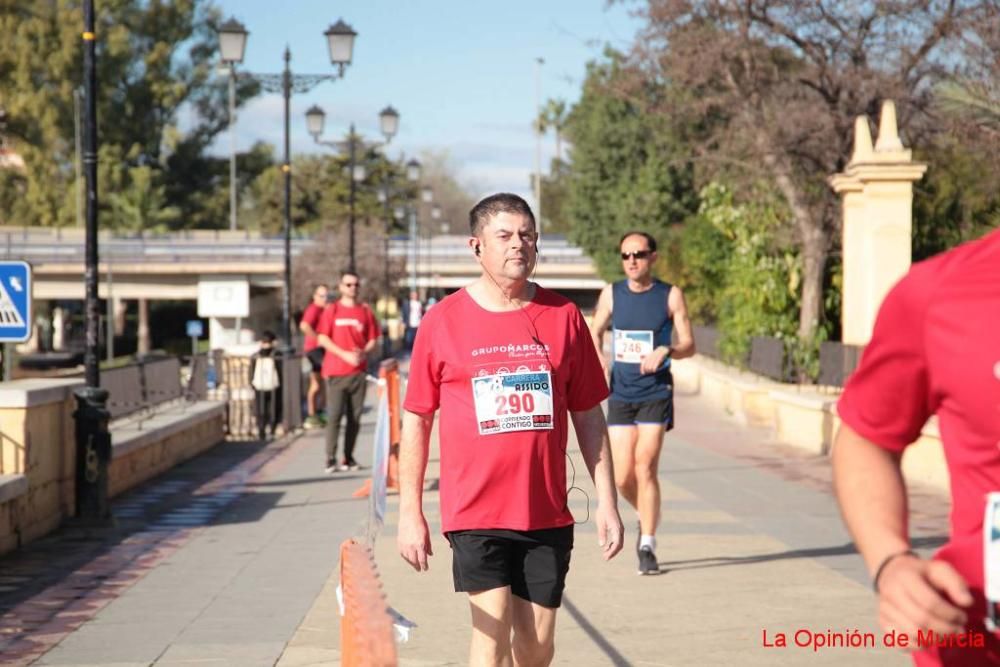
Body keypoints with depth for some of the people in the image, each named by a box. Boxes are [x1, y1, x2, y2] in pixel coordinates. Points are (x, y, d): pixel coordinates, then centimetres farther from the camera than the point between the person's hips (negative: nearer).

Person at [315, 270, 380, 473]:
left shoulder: (365, 311, 9)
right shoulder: (332, 310, 2)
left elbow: (373, 340, 11)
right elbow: (322, 338, -3)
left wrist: (363, 353, -10)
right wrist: (345, 354, -13)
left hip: (359, 371, 3)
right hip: (336, 371, -3)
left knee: (355, 416, 3)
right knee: (334, 415, -8)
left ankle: (349, 457, 9)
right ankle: (331, 459, -6)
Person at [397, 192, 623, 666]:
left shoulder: (563, 317, 5)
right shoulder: (442, 321, -1)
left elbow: (588, 417, 10)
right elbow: (415, 418, 4)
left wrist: (606, 502, 6)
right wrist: (410, 512, 1)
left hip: (548, 515, 3)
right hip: (475, 513, -3)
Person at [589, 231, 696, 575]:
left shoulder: (670, 295, -2)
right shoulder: (611, 294, 4)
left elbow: (689, 345, -1)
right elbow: (595, 331, 18)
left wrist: (666, 350, -20)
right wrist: (598, 360, 0)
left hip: (655, 394, -3)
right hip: (620, 394, 3)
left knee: (645, 467, -11)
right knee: (622, 477, 0)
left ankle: (647, 546, -2)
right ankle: (647, 517, 30)